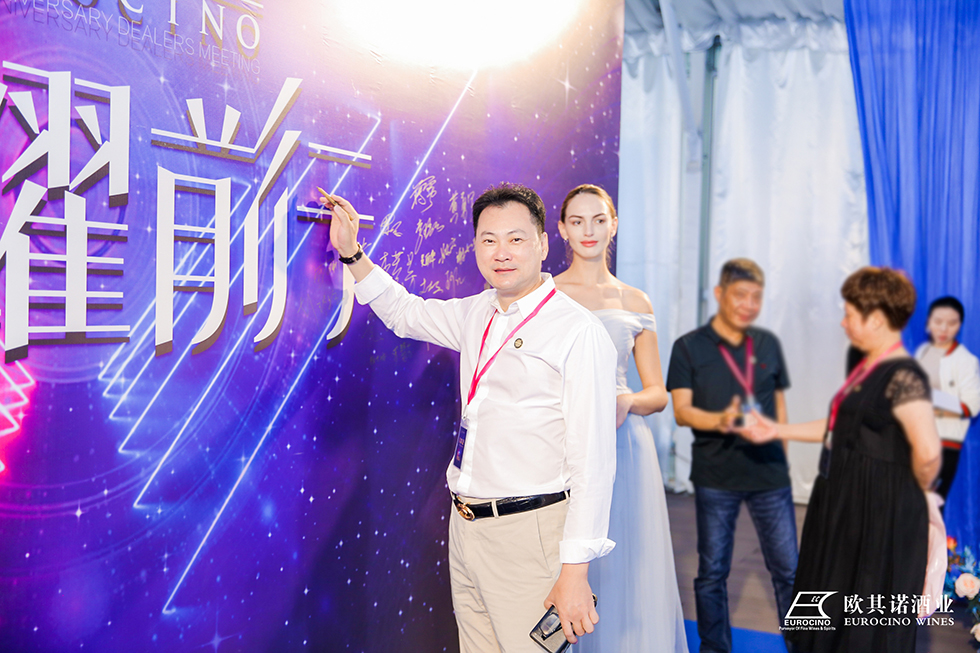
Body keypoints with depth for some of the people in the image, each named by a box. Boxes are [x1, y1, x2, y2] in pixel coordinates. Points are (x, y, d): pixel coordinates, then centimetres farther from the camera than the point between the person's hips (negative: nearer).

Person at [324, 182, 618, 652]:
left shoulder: (579, 332, -13)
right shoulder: (478, 313, 10)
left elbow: (592, 459, -17)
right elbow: (406, 313, 30)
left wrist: (575, 571, -19)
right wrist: (351, 254, 20)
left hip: (528, 534, -7)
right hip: (465, 526, 7)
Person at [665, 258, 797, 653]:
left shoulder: (768, 344, 8)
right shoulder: (689, 347, -2)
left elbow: (779, 401, 17)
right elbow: (681, 410, -9)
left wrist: (779, 452, 12)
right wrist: (720, 421, -27)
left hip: (769, 473, 2)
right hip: (715, 476, -2)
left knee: (789, 569, 5)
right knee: (712, 572, 9)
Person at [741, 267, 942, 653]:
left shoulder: (902, 376, -20)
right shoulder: (867, 369, 10)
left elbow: (928, 453, -27)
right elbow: (840, 428, 15)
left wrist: (913, 492, -9)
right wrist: (778, 430, 14)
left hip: (881, 514, -9)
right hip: (844, 505, 9)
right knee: (835, 609, 19)